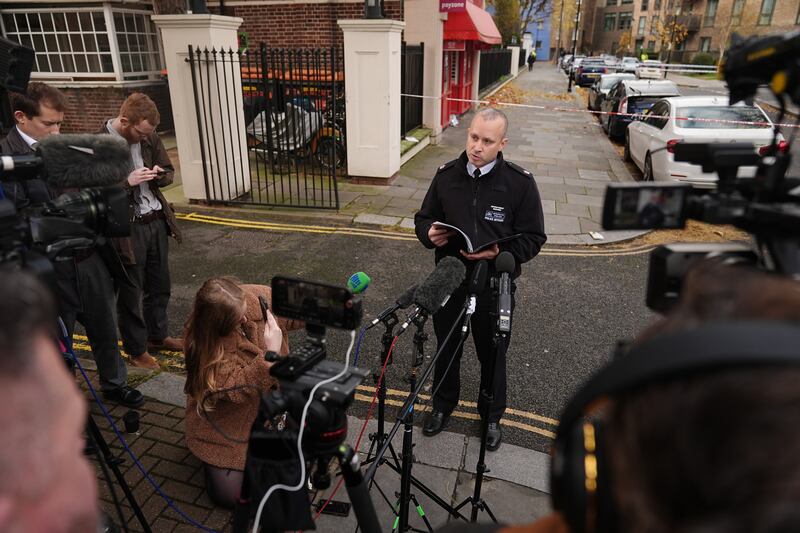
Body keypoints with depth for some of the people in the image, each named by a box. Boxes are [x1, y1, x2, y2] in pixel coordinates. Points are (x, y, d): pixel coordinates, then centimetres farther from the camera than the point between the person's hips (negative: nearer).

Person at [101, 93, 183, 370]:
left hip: (157, 221, 6)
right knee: (131, 293, 8)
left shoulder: (149, 136, 2)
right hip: (127, 228, -6)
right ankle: (137, 350, 25)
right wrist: (126, 182, -26)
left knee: (159, 285, 19)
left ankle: (158, 335, 38)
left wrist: (159, 175, -10)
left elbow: (169, 171, 12)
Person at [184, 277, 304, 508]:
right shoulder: (200, 343, -28)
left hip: (266, 406, 4)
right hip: (227, 423, -4)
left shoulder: (256, 297, -18)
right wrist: (271, 353, -42)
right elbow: (237, 389, -31)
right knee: (231, 495, -6)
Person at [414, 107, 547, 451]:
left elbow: (533, 238, -8)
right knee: (446, 349, 20)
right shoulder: (446, 175, -2)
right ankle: (443, 404, 46)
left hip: (494, 287, -2)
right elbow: (423, 218, 9)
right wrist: (429, 234, -14)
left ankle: (492, 416, 41)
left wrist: (500, 253, -26)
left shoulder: (520, 182, -11)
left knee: (492, 356, 16)